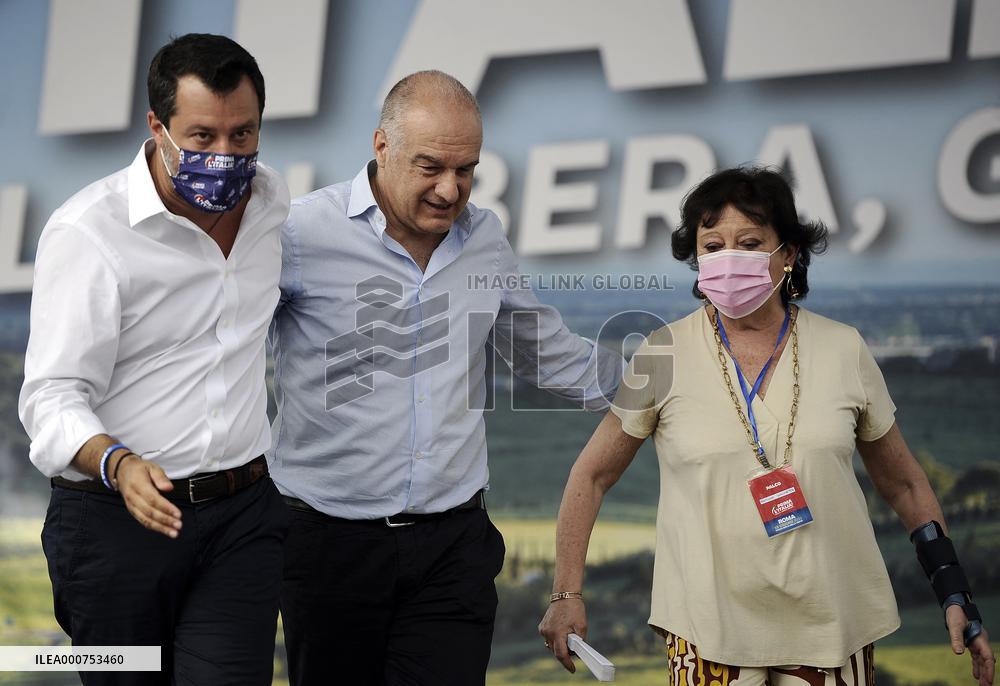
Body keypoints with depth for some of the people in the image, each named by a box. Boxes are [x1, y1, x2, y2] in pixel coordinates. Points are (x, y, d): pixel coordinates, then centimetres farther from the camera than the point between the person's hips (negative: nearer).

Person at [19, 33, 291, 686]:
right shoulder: (87, 232, -13)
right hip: (113, 518, -3)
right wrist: (118, 464, -36)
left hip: (244, 515, 4)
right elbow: (54, 396, -17)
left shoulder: (273, 201, 6)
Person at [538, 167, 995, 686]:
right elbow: (592, 475, 4)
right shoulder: (666, 356, -4)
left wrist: (957, 600, 6)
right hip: (709, 626, -1)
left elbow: (903, 485, 10)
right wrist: (567, 594, -2)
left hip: (831, 622, 2)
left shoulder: (843, 351, 1)